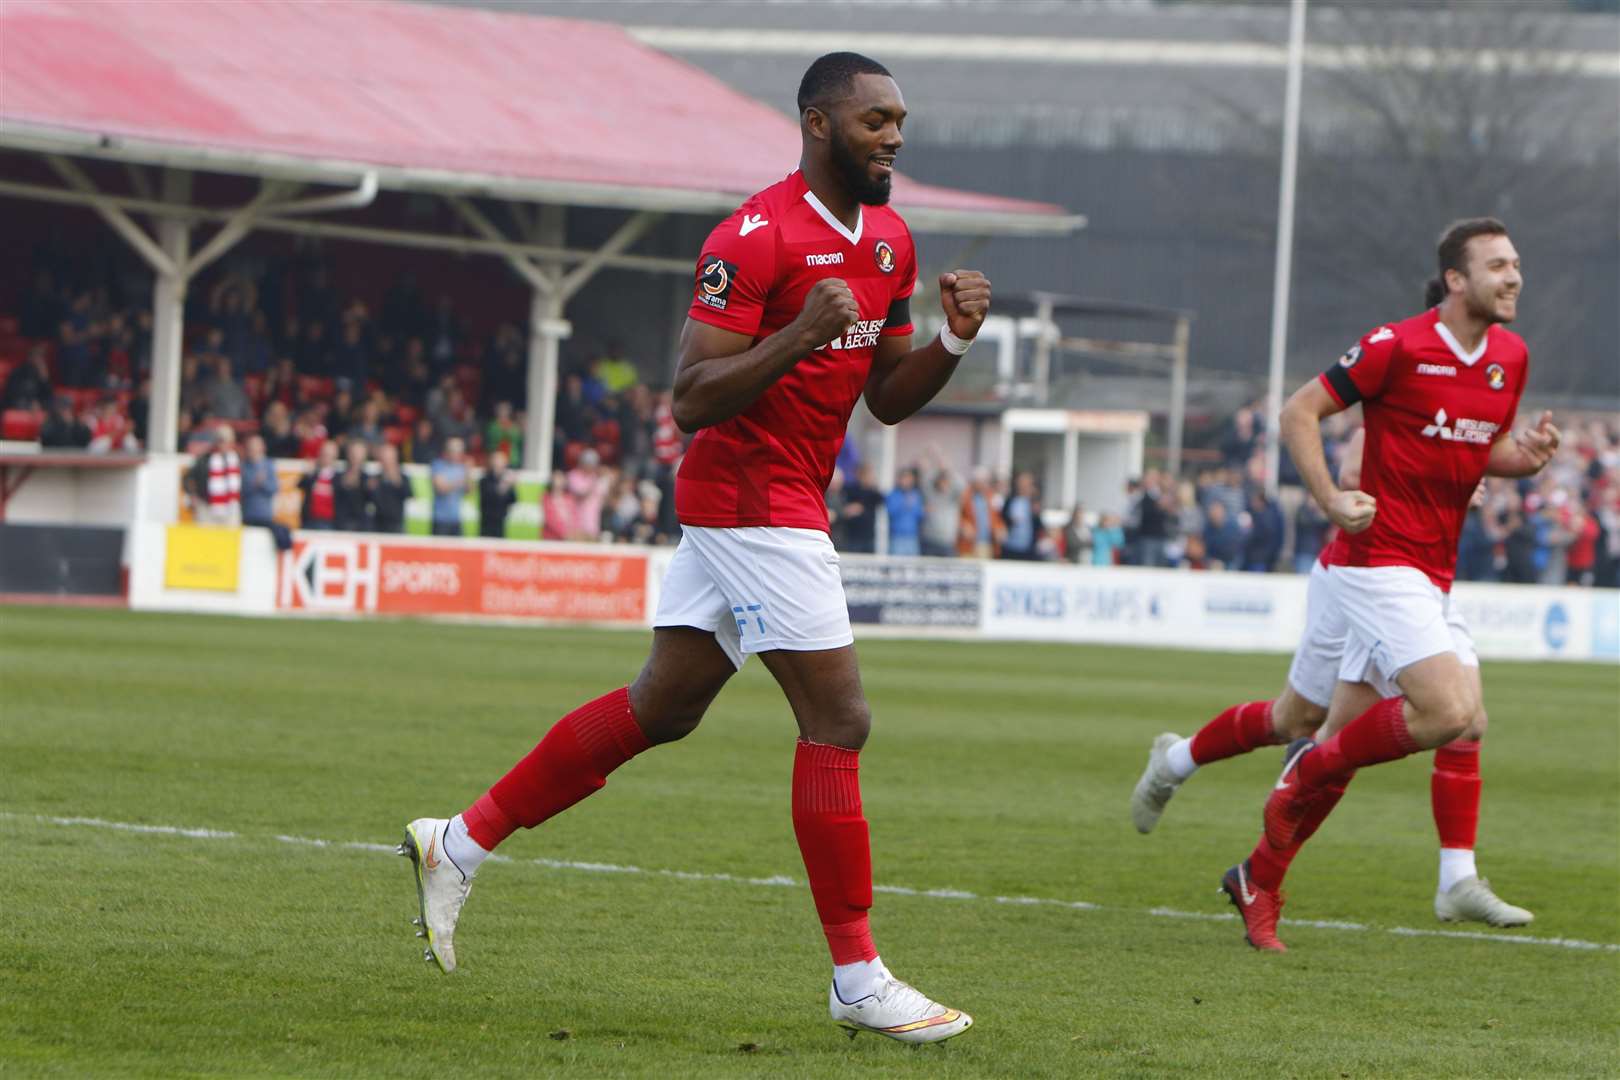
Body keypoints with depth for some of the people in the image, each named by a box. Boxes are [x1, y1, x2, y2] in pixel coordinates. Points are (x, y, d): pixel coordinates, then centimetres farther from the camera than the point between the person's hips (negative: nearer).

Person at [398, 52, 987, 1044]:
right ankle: (859, 980, -3)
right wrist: (799, 337, -31)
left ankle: (461, 844, 25)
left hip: (750, 511, 10)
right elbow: (693, 400, -19)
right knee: (839, 721, -9)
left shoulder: (889, 242, 11)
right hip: (755, 504, -10)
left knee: (661, 708, 15)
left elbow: (889, 399, 16)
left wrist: (953, 341, -2)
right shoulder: (755, 239, -17)